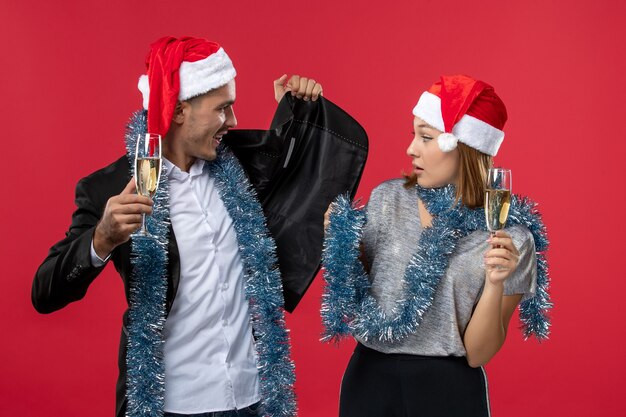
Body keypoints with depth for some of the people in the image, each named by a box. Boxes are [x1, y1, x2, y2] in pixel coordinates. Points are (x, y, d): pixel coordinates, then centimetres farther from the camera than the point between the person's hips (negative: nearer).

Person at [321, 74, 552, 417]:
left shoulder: (510, 238, -11)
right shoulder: (387, 198, -3)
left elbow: (477, 354, -10)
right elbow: (356, 296, 5)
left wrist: (495, 284, -23)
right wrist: (339, 240, -10)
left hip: (448, 388, -3)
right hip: (370, 376, 3)